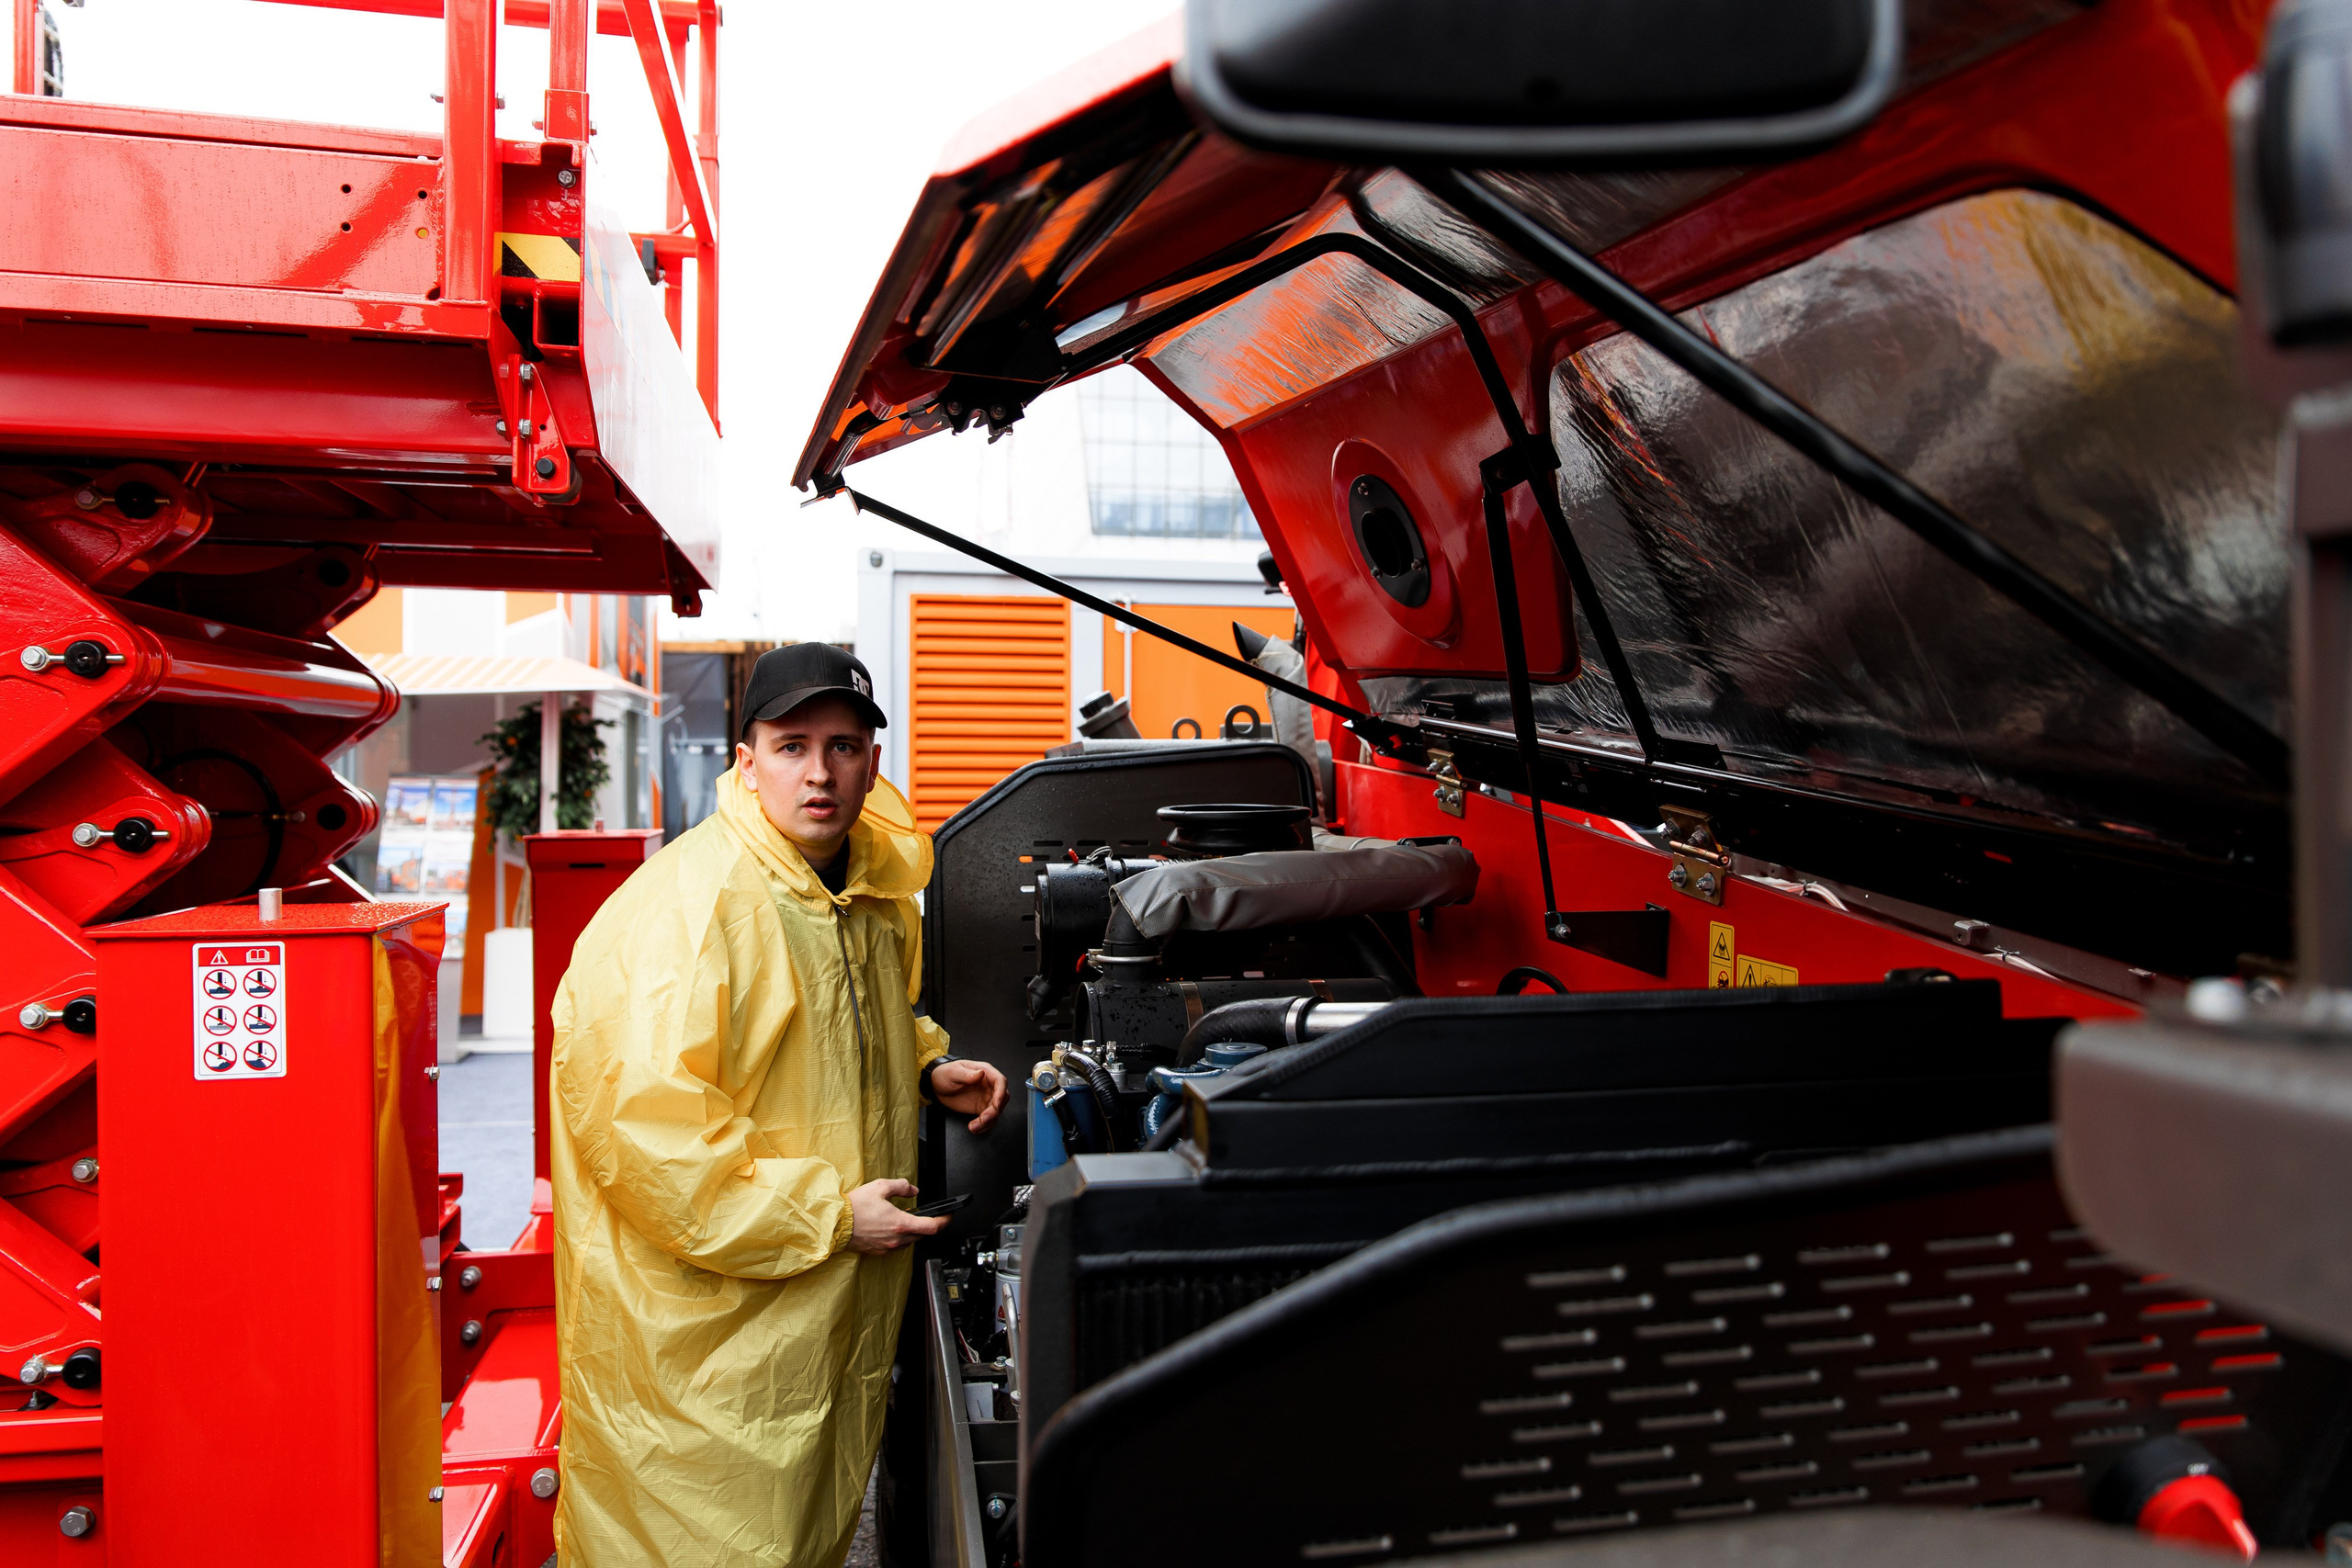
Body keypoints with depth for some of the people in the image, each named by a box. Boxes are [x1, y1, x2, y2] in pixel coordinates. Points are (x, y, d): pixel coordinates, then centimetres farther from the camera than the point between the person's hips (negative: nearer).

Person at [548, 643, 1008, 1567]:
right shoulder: (687, 905, -23)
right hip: (698, 1329, -8)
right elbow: (644, 1122, -28)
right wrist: (829, 1214, -23)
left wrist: (930, 1068, 5)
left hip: (832, 1306, 8)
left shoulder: (877, 885, 6)